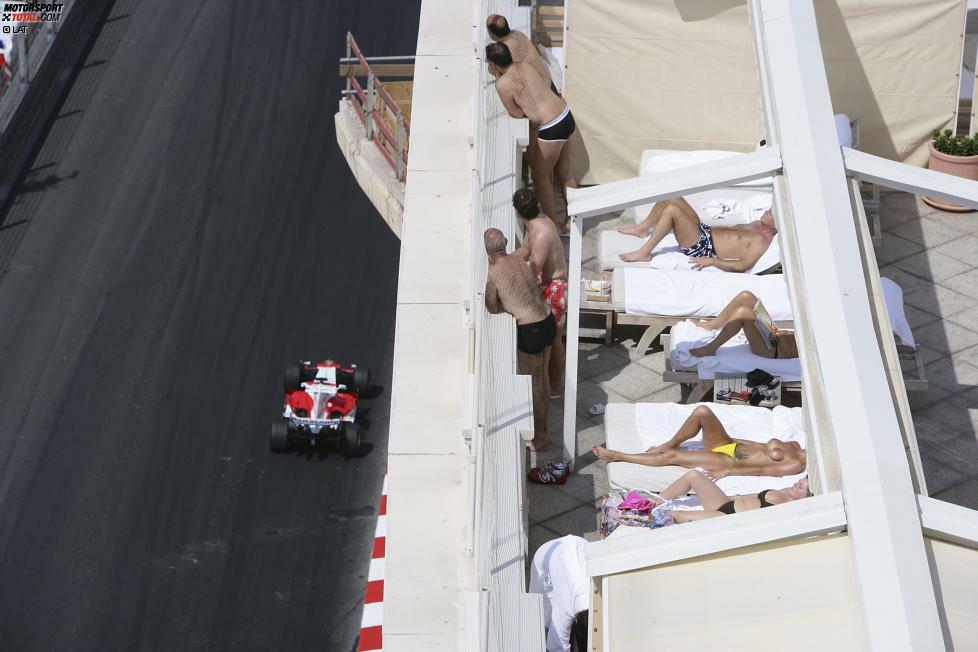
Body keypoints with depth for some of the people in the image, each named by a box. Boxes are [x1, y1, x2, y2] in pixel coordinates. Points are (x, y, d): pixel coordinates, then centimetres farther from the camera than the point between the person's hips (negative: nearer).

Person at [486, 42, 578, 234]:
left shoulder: (503, 84, -14)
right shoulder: (524, 65, 8)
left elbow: (518, 114, -6)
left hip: (551, 129, -8)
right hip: (567, 117, 8)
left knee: (541, 177, 11)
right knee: (565, 173, 21)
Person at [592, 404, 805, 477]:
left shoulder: (796, 465, -15)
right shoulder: (793, 447, 9)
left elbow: (761, 471, -20)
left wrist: (728, 471, -23)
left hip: (728, 461, -8)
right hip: (728, 444, 8)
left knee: (671, 456, -18)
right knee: (702, 411, -18)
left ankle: (616, 456, -5)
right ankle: (670, 444, 2)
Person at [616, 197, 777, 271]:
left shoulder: (762, 240, -14)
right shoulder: (757, 225, 15)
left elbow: (742, 266, -24)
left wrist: (711, 261, -25)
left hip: (702, 247, -9)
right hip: (704, 231, 9)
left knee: (671, 210, -29)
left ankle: (644, 253, -18)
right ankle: (642, 229, 15)